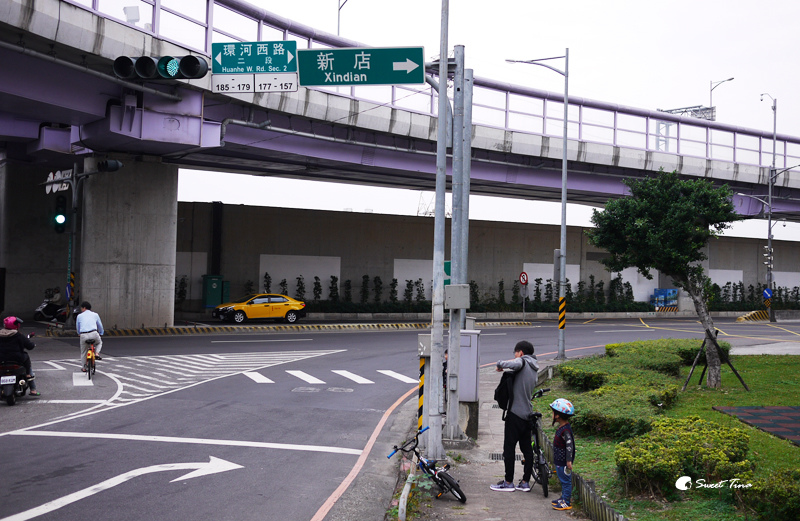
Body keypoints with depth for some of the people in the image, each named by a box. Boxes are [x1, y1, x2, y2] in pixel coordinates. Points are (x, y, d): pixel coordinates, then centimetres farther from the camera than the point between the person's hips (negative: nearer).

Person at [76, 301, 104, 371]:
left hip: (83, 336, 0)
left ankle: (84, 368, 22)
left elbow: (78, 328, 25)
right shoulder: (95, 315, 17)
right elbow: (100, 326, 27)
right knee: (99, 342, 31)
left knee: (83, 352, 17)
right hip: (94, 334, 0)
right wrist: (101, 333, 46)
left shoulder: (79, 316, 16)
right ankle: (97, 353, 6)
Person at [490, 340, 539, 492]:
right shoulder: (534, 368, 16)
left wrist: (500, 365, -7)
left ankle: (508, 482, 1)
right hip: (528, 413, 8)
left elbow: (502, 363, -30)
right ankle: (525, 482, 12)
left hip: (515, 412, -8)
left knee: (509, 447, -2)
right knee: (527, 448, 9)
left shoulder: (522, 362, -10)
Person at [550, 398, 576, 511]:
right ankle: (564, 498, 31)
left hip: (563, 462, -10)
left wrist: (569, 461, -28)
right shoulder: (561, 427, 8)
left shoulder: (566, 430, -24)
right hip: (559, 461, 10)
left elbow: (569, 445, -27)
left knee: (566, 481, -1)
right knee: (563, 480, 20)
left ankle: (566, 502, 6)